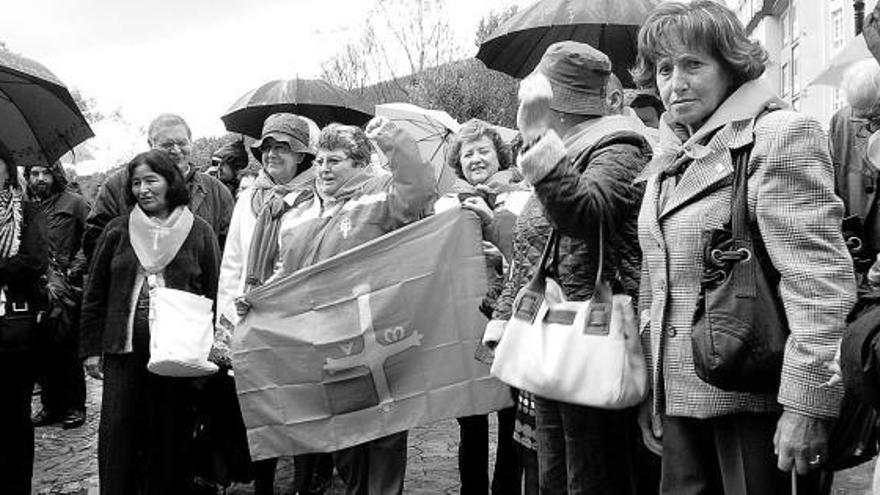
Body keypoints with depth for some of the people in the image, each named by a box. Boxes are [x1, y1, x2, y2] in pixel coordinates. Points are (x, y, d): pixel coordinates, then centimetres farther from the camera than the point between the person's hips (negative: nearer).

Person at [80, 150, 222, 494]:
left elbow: (214, 294, 2)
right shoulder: (117, 231, 7)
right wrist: (91, 348, 5)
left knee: (172, 437, 5)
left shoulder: (198, 232, 2)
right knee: (117, 436, 4)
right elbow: (95, 294, 10)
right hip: (123, 351, 2)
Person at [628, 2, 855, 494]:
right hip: (680, 394, 7)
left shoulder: (781, 135, -10)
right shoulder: (669, 158, 14)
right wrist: (648, 390, 19)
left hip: (753, 402, -7)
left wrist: (808, 402, -20)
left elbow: (822, 280, -17)